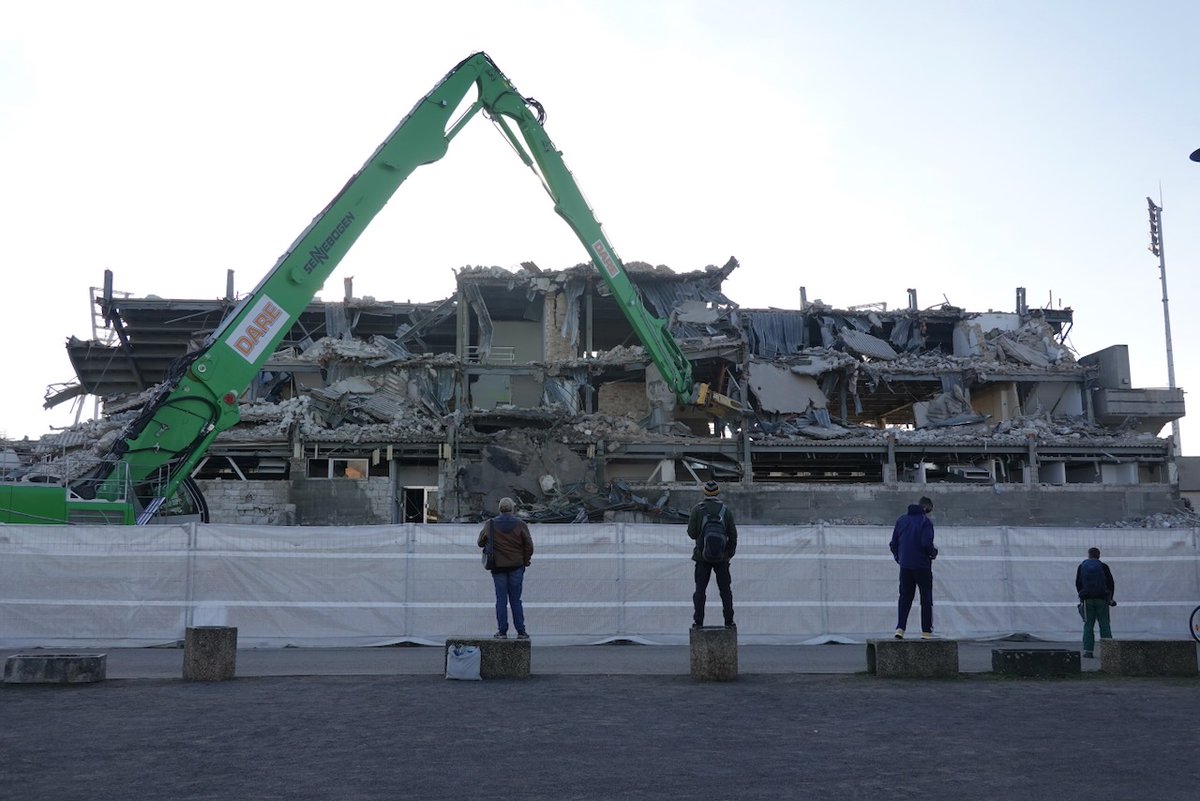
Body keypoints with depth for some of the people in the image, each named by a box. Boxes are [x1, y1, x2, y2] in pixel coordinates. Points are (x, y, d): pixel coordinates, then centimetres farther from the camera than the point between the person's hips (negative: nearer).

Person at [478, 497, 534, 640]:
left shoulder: (490, 525, -2)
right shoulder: (520, 524, -5)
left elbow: (481, 542, 7)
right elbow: (529, 546, -5)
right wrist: (525, 561, 9)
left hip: (498, 566, 0)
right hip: (516, 566, 0)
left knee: (501, 600, 4)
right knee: (516, 600, 6)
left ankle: (502, 631, 2)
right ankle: (521, 631, 5)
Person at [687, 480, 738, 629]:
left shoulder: (697, 510, -6)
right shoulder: (725, 510, -2)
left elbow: (692, 533, -6)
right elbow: (733, 534, 0)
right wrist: (731, 552, 11)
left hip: (702, 556, -1)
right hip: (722, 557, 1)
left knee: (700, 590, 6)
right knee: (725, 590, 10)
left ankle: (698, 621, 2)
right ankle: (729, 621, 10)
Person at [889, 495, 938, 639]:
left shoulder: (902, 519, 8)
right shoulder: (925, 521, -10)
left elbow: (893, 543, 8)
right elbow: (926, 543, -20)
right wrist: (933, 553, -1)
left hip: (905, 566, 5)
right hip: (922, 565, -5)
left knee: (905, 597, 11)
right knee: (926, 598, 6)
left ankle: (900, 628, -1)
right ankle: (926, 631, 6)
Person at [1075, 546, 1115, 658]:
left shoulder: (1082, 566, 5)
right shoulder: (1103, 566, 0)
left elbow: (1078, 583, 7)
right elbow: (1111, 583, 0)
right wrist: (1110, 598, 9)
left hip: (1087, 600, 1)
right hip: (1101, 599, -1)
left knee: (1088, 625, 3)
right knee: (1104, 625, 4)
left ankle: (1088, 650, -4)